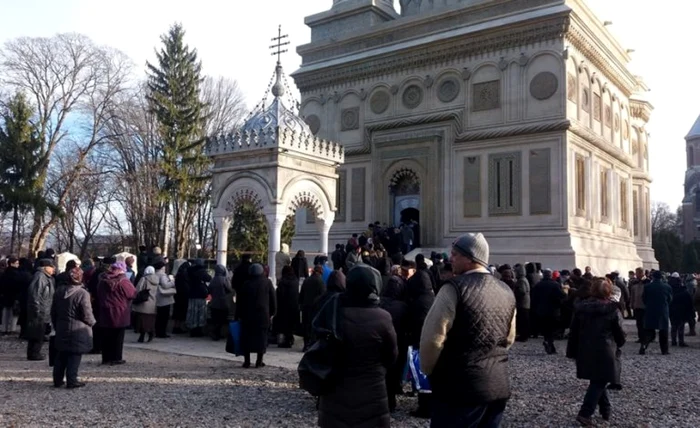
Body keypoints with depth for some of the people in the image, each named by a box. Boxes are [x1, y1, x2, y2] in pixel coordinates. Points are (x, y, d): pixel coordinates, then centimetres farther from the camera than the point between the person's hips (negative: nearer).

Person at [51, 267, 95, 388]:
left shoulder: (59, 292, 4)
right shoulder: (83, 293, -18)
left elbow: (53, 312, 12)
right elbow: (87, 315, -17)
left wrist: (56, 326, 23)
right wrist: (92, 322, 3)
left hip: (62, 330, 6)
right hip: (78, 331, -6)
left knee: (62, 356, 16)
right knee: (75, 356, 2)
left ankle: (58, 380, 22)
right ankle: (71, 381, 4)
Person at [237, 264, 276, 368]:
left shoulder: (247, 284, 1)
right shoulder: (267, 282, 1)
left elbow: (240, 301, 4)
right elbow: (273, 298, 2)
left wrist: (240, 315, 10)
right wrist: (272, 312, 9)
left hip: (248, 315, 1)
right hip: (263, 314, 0)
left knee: (247, 337, 8)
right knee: (262, 337, 6)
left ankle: (247, 361, 8)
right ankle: (259, 361, 7)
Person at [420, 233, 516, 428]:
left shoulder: (455, 288, -15)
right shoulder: (506, 292, 8)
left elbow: (432, 337, -16)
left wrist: (428, 370, 1)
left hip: (461, 386, -7)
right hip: (499, 384, 7)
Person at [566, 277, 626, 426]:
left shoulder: (580, 308, 3)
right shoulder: (613, 310, -8)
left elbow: (574, 331, 6)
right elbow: (620, 333, -2)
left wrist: (572, 352, 13)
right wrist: (618, 345, 20)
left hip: (586, 352, 4)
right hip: (605, 352, -4)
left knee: (597, 381, 20)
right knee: (599, 382, 1)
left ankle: (606, 410, 29)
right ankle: (585, 413, -8)